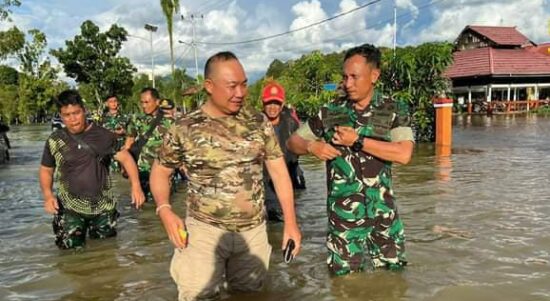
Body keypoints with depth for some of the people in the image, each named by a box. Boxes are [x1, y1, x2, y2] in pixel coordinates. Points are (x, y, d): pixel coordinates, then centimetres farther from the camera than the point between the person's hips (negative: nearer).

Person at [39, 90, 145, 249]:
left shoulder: (103, 135, -5)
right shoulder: (54, 141, -3)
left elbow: (125, 157, -5)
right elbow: (46, 170, 8)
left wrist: (135, 185, -19)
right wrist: (48, 195, -10)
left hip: (103, 204, 1)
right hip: (70, 207, 0)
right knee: (70, 245, -2)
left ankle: (92, 227, 46)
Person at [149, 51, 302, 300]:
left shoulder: (258, 122, -1)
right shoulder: (183, 129, -6)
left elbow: (278, 170, 3)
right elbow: (160, 171, 5)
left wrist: (290, 222, 0)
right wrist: (164, 210, -12)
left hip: (253, 230, 2)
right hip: (204, 228, -2)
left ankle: (226, 272, 41)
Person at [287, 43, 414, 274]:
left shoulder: (394, 110, -3)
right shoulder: (330, 113, 1)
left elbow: (403, 154, -17)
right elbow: (293, 141, 8)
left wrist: (358, 141, -18)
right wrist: (312, 146, -14)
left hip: (384, 211, 0)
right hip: (343, 213, 0)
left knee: (392, 274, 13)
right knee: (345, 275, 8)